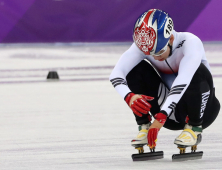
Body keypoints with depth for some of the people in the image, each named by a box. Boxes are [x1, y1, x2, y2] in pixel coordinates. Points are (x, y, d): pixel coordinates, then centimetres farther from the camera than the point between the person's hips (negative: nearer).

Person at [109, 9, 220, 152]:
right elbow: (115, 74, -25)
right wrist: (129, 97, -47)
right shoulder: (142, 46, -15)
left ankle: (194, 128, -15)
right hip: (169, 111, 3)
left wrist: (160, 118, -48)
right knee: (137, 69, -18)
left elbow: (182, 82, -41)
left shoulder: (190, 42, -28)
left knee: (199, 71, -33)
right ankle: (144, 127, -10)